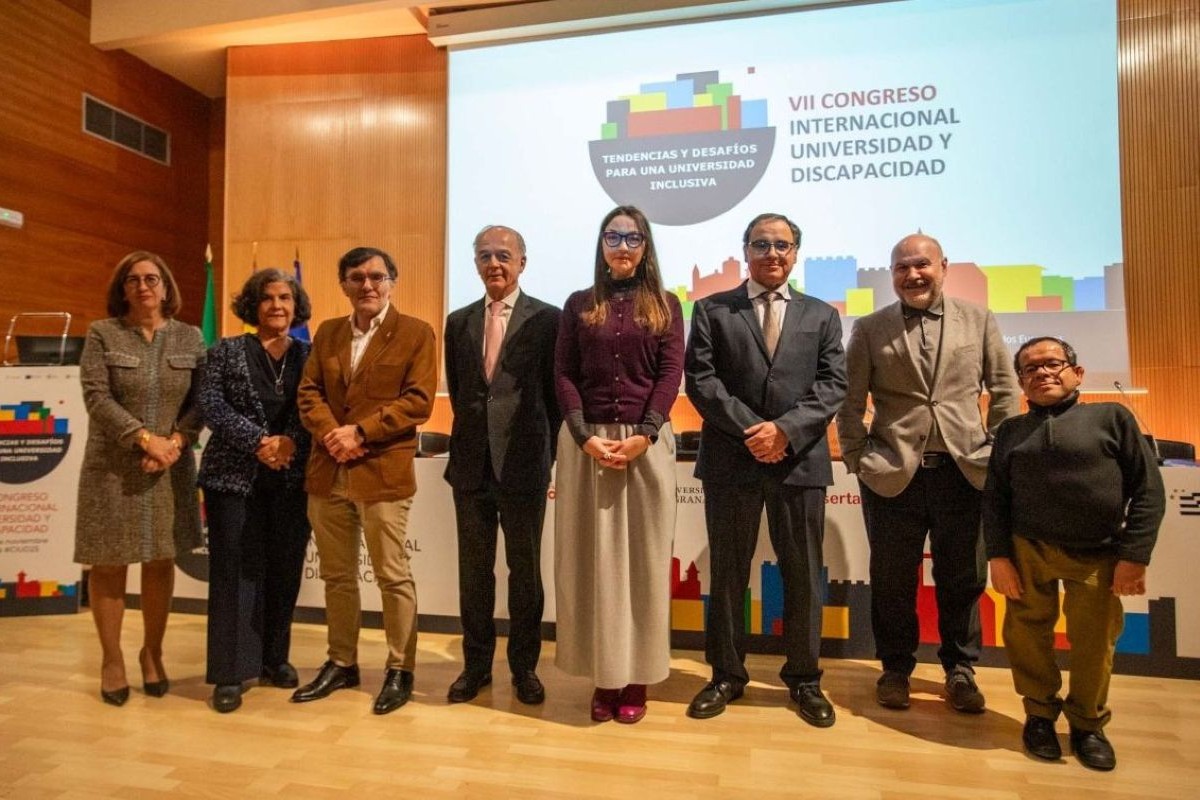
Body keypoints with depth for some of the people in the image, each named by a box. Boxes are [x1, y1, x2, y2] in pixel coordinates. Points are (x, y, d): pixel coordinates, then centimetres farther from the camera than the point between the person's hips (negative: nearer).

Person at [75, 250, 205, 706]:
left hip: (171, 466, 2)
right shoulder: (101, 334, -1)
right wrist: (146, 439, -18)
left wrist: (175, 441, -14)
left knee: (161, 562, 9)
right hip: (113, 466, -1)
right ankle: (111, 660, 21)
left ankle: (152, 652, 26)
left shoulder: (190, 338, 5)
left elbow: (201, 401, 1)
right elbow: (97, 397, -10)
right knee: (109, 564, 6)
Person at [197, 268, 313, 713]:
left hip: (291, 480, 2)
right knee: (235, 571, 1)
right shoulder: (227, 352, 4)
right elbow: (211, 405, -5)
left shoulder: (309, 355, 8)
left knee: (284, 571, 8)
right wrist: (259, 442, -16)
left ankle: (274, 659, 24)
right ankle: (231, 673, 11)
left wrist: (291, 442, -15)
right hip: (235, 476, -2)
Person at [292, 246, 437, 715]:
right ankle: (341, 663, 30)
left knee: (392, 576, 2)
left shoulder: (416, 333, -2)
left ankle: (400, 670, 17)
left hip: (383, 472, -5)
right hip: (327, 472, 6)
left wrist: (360, 432, -16)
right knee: (336, 575, 15)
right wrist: (330, 433, -10)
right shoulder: (327, 333, 15)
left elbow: (419, 400, -11)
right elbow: (308, 392, 9)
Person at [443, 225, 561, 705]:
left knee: (525, 570, 9)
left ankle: (524, 666, 26)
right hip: (471, 464, 4)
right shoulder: (458, 322, 10)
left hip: (524, 463, -3)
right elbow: (456, 392, 16)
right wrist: (472, 436, 11)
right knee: (473, 570, 12)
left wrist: (550, 455, -2)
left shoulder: (547, 319, -2)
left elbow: (556, 393, -1)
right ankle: (476, 665, 28)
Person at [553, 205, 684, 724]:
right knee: (593, 558, 5)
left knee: (642, 557, 5)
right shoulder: (578, 305, 9)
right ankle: (603, 676, 17)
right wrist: (585, 437, -11)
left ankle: (636, 677, 17)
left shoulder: (664, 306, 8)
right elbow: (564, 375, 2)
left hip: (647, 443, 0)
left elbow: (671, 375, -2)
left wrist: (643, 436, -15)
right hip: (587, 443, 1)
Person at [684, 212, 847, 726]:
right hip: (730, 460, -1)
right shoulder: (712, 310, 7)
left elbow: (833, 385, 2)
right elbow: (701, 380, -3)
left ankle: (803, 678, 26)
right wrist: (750, 430, -13)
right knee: (727, 572, 9)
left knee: (803, 574, 9)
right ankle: (727, 674, 24)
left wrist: (785, 428, -13)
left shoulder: (821, 316, 13)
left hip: (801, 461, 2)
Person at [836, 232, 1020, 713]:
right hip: (893, 472, -1)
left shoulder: (979, 321, 8)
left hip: (964, 471, 1)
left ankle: (960, 671, 30)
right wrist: (857, 458, -4)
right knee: (892, 580, 9)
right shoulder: (870, 329, 4)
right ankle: (896, 669, 27)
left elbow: (1005, 391, 8)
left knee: (962, 578, 11)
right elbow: (850, 401, 2)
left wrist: (998, 453, 1)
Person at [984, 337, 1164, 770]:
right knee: (1029, 635, 8)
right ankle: (1040, 714, 30)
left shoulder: (1112, 417, 0)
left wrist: (1134, 556, -8)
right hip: (1028, 551, 1)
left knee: (1094, 643, 7)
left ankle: (1088, 724, 30)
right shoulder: (1011, 431, 4)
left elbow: (1148, 490, -3)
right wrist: (998, 556, -6)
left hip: (1099, 555, -1)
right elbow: (994, 498, 2)